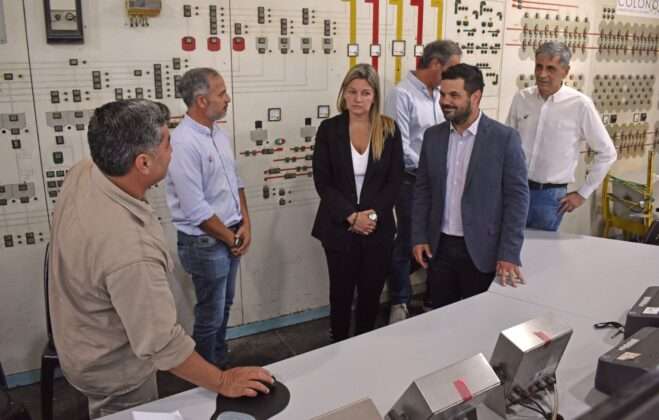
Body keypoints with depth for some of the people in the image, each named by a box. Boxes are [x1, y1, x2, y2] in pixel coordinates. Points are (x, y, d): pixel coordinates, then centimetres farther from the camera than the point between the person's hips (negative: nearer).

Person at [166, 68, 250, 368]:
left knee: (224, 306, 22)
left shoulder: (218, 133, 4)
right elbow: (196, 210, -23)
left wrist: (245, 224, 1)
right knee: (210, 313, 9)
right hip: (205, 242, -8)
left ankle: (221, 362, 42)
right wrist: (230, 238, -12)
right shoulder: (183, 143, -23)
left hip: (230, 236, 8)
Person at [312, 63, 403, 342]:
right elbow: (322, 182, -6)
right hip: (339, 227, -1)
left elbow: (395, 180, -2)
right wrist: (351, 216, -15)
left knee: (371, 292, 11)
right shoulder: (329, 129, -3)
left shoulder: (389, 130, -1)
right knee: (341, 291, 10)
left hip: (378, 227, 1)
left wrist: (373, 214, -14)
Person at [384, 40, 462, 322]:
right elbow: (400, 148, -17)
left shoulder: (439, 94, 8)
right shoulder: (402, 94, -13)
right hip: (412, 182, -6)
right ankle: (400, 303, 23)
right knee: (406, 244, 5)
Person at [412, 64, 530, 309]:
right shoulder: (433, 136, 4)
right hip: (439, 247, 4)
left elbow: (517, 196, -10)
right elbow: (422, 190, 8)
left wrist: (509, 254, -14)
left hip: (481, 250, -3)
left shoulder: (504, 138, -9)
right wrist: (419, 237, 2)